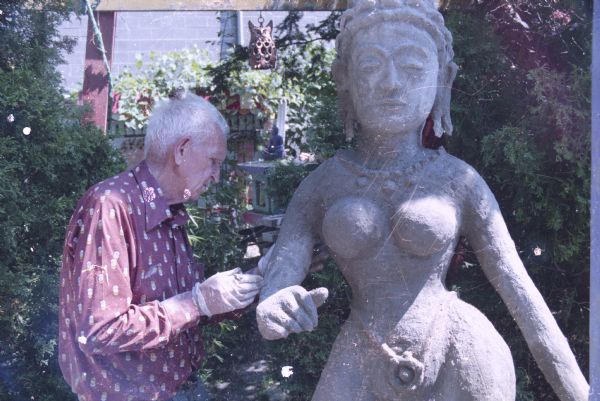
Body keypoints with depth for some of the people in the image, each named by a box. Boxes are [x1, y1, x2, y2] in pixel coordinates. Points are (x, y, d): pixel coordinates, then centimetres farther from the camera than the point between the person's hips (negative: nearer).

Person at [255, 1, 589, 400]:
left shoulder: (460, 180, -2)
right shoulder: (321, 184, 2)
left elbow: (520, 289, -1)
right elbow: (274, 294, -6)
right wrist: (274, 310, -31)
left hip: (458, 365, -1)